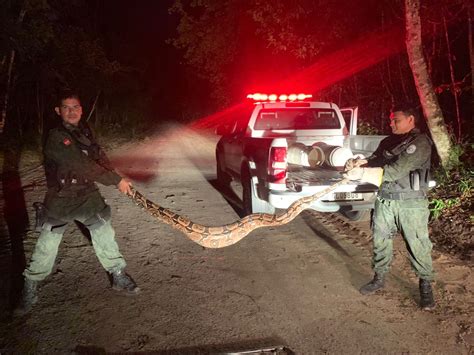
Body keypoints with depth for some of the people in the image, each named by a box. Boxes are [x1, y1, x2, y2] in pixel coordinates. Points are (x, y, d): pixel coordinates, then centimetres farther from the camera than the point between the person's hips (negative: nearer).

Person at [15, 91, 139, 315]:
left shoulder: (84, 131, 4)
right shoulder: (55, 138, -20)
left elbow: (99, 156, 1)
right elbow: (83, 166, -27)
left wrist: (117, 179, -17)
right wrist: (116, 180, -25)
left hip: (88, 194, 6)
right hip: (61, 199, -5)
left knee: (104, 233, 6)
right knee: (46, 246, 1)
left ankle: (119, 277, 22)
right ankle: (30, 290, 20)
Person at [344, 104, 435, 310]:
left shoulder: (420, 142, -11)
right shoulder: (388, 142, 13)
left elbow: (397, 169, -22)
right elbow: (376, 161, 7)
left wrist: (363, 173, -24)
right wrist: (362, 163, -16)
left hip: (411, 203, -6)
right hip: (385, 200, 6)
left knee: (417, 245, 1)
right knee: (380, 241, 13)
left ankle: (425, 286, 18)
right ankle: (379, 278, 29)